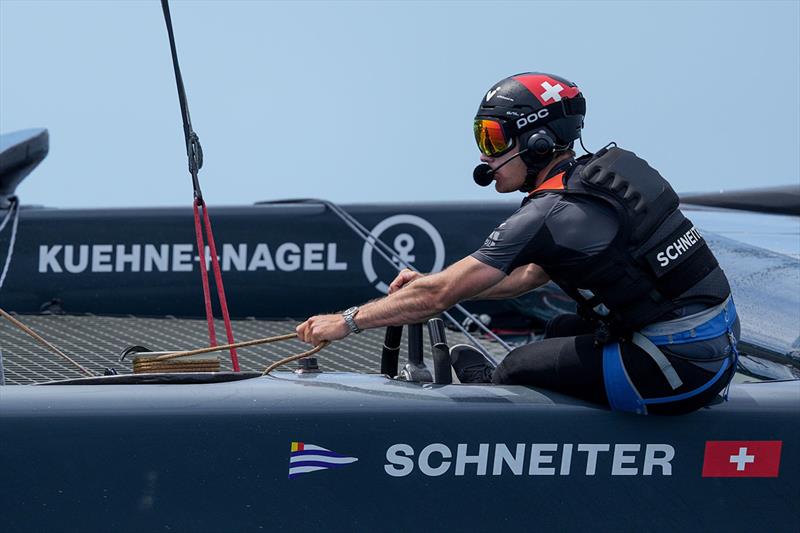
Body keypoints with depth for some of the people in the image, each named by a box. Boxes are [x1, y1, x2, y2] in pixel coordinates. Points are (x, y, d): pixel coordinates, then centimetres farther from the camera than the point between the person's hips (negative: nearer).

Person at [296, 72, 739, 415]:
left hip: (679, 371, -8)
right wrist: (432, 284, 22)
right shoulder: (605, 172, 10)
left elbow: (439, 297, -10)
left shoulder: (549, 216, -15)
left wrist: (346, 322, 1)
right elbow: (531, 276, 22)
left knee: (519, 367, 6)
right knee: (563, 330, 25)